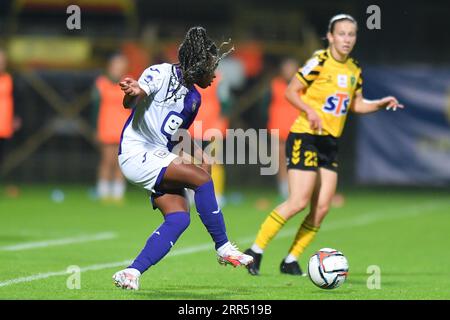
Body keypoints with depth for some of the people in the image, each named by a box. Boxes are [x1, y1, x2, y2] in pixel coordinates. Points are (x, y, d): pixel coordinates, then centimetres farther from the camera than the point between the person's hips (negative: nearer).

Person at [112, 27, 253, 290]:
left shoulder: (194, 98, 14)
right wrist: (133, 93, -45)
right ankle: (224, 248, -11)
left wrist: (199, 154, 4)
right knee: (201, 178, -22)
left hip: (161, 158, 9)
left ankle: (132, 273, -12)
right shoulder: (161, 74, -10)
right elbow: (130, 103, -21)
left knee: (179, 217, -11)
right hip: (136, 154, -9)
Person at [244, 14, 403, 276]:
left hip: (331, 142, 7)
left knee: (322, 208, -1)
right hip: (305, 137, -7)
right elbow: (291, 92, -8)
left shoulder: (354, 70, 9)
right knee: (299, 202, -15)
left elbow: (357, 105, 19)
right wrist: (309, 110, -23)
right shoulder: (320, 62, -11)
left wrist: (381, 104, 4)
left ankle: (291, 261, 11)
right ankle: (256, 250, -4)